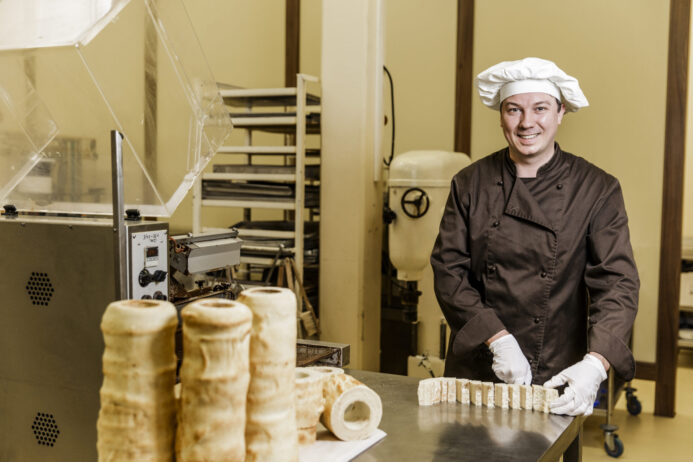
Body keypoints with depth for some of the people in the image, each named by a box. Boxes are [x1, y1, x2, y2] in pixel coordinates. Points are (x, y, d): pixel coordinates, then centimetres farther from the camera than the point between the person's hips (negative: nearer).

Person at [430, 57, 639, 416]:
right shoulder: (470, 184, -1)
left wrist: (595, 364, -26)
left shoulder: (597, 190, -5)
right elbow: (448, 270, -4)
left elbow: (617, 283, -10)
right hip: (475, 371, 2)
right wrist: (499, 340, -16)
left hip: (556, 378, -1)